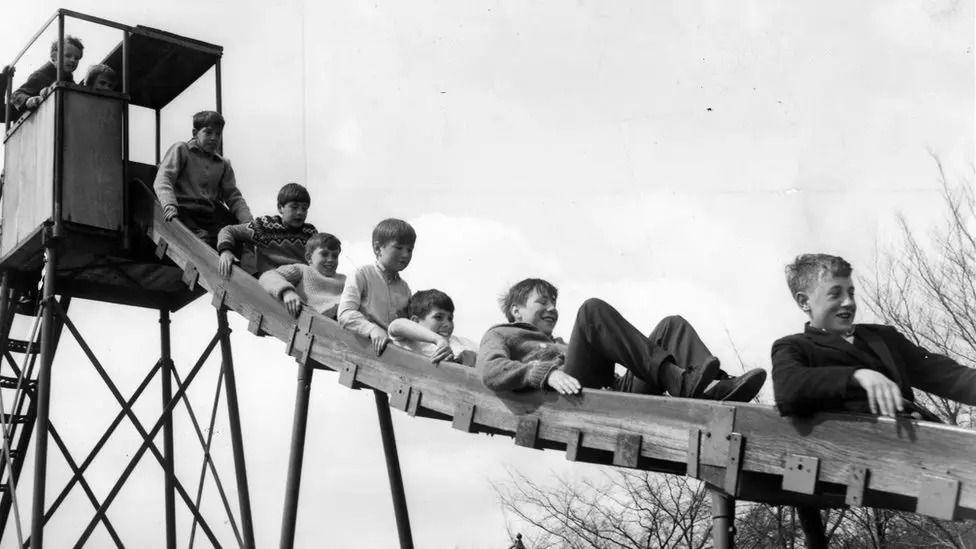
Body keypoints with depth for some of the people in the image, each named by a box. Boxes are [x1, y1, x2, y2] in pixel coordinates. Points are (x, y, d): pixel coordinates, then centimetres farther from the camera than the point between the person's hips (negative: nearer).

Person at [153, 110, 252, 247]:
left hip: (213, 213, 5)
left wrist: (248, 222, -2)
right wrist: (169, 205, -23)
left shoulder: (223, 164, 25)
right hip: (186, 210, -5)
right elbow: (162, 180, -2)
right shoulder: (181, 150, 11)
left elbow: (234, 197, 18)